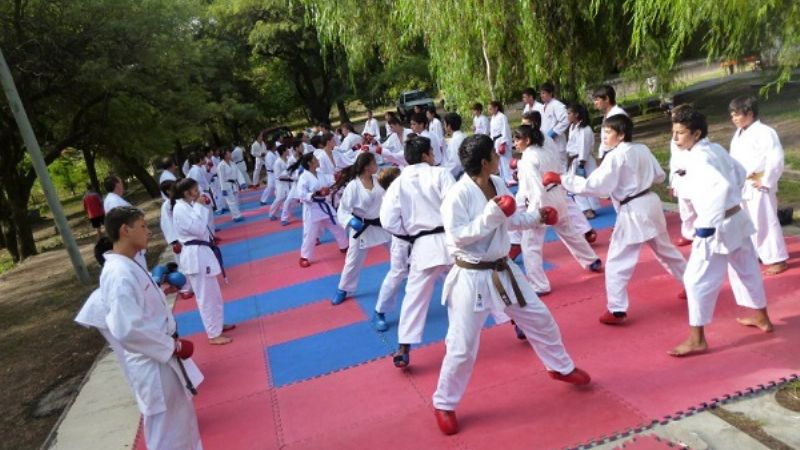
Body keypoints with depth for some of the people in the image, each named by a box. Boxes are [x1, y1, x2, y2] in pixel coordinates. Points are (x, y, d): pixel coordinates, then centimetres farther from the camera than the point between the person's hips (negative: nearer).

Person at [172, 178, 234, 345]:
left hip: (201, 253, 10)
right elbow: (198, 229, -23)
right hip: (196, 256, -10)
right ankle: (214, 335, 9)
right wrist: (199, 206, -18)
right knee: (206, 296, -1)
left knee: (214, 293, 22)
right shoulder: (180, 209, -18)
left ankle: (218, 325, 37)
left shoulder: (188, 206, 11)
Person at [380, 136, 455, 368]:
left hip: (424, 246, 1)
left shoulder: (398, 183, 3)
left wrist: (410, 235, 11)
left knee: (415, 298, 9)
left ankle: (403, 349, 6)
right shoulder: (440, 174, -4)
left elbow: (388, 221, -3)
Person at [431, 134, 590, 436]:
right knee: (462, 347, 0)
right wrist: (489, 216, -28)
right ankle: (444, 405, 21)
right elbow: (457, 237, -23)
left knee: (540, 318, 20)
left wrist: (538, 217, 11)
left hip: (503, 271, 7)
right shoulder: (458, 195, -21)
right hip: (472, 277, -7)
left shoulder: (498, 184, 2)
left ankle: (561, 367, 47)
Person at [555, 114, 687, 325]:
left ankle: (617, 310, -2)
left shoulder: (615, 157, -16)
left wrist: (561, 179, -24)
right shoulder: (643, 149, 8)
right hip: (651, 203, 9)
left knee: (617, 262, -2)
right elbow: (660, 176, 18)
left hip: (633, 212, -8)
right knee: (666, 249, 28)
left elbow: (596, 186, -25)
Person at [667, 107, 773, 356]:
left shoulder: (697, 158, -22)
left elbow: (722, 186, -34)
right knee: (747, 271, 26)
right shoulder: (716, 148, 7)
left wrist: (710, 222, -29)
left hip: (718, 225, -10)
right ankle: (761, 318, 45)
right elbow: (740, 173, 20)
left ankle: (697, 340, 5)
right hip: (738, 218, 10)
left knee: (697, 280, -2)